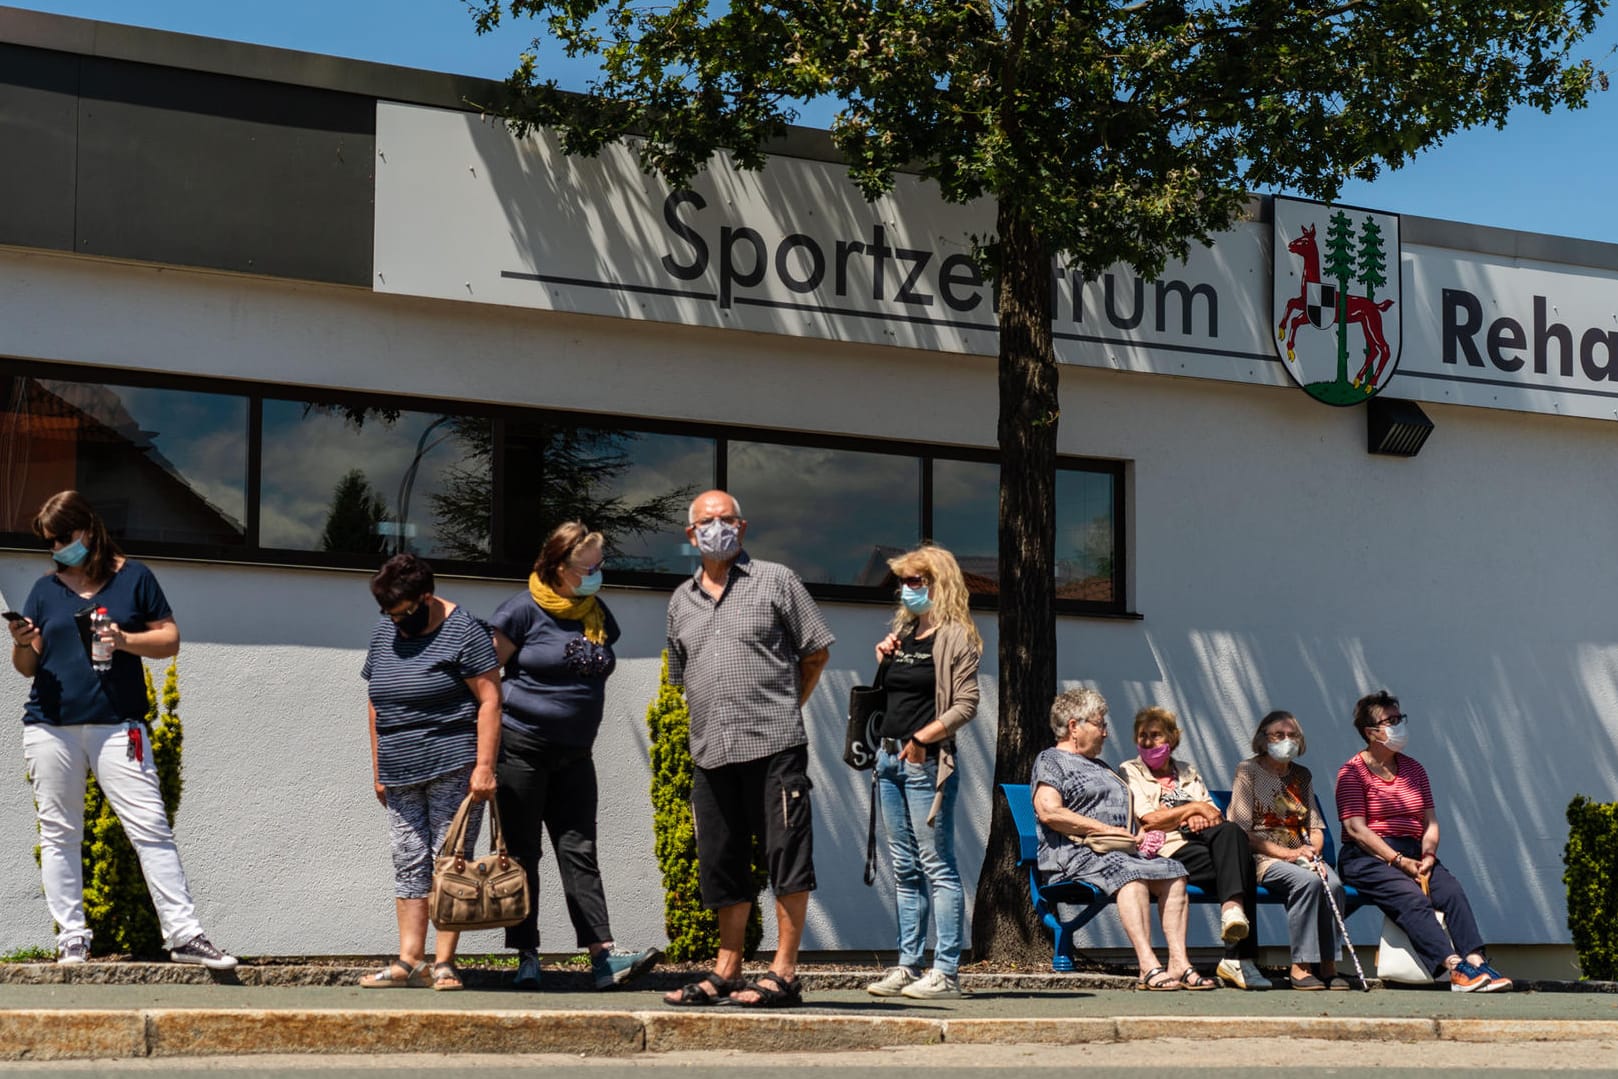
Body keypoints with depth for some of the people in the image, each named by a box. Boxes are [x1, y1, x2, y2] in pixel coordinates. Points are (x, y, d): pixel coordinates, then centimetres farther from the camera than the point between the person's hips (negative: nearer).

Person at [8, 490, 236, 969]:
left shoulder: (133, 578, 6)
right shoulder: (45, 589, 12)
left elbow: (170, 640, 5)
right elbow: (26, 666, 13)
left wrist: (126, 640, -12)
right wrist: (22, 643, -9)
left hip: (117, 726, -3)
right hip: (51, 728, 3)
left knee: (151, 828, -7)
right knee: (58, 834, 4)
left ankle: (184, 934, -7)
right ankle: (71, 938, 12)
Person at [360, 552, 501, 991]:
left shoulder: (463, 631, -8)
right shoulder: (384, 631, 11)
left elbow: (490, 701, -11)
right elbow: (375, 702, 18)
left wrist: (484, 766, -17)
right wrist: (378, 768, 15)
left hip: (453, 769, -6)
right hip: (401, 774, 6)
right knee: (408, 864, 4)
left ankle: (444, 963, -3)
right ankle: (408, 962, 4)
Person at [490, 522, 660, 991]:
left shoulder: (597, 613, 10)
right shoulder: (525, 609, -9)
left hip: (574, 753, 5)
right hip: (521, 746, -5)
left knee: (579, 852, 0)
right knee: (521, 853, 2)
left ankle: (604, 957, -7)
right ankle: (526, 959, 7)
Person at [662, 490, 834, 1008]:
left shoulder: (775, 581, 4)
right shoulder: (681, 601, 18)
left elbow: (816, 652, 7)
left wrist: (784, 706, 8)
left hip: (773, 746, -5)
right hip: (710, 752, 5)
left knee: (786, 854, -7)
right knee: (721, 863, 9)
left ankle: (784, 972, -3)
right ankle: (727, 971, 19)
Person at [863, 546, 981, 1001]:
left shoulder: (954, 636, -6)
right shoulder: (902, 631, 17)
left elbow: (966, 704, -13)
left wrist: (923, 738, -19)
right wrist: (882, 659, 9)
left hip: (927, 762, -8)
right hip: (890, 756, 8)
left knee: (936, 866, -7)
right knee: (904, 869, 10)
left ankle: (946, 972, -6)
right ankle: (908, 967, 14)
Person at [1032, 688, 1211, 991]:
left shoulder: (1101, 767, 32)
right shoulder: (1051, 760, 5)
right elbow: (1049, 812, -12)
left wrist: (1136, 835, 7)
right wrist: (1109, 831, -11)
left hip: (1121, 851, 8)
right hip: (1074, 853, -8)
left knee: (1173, 872, -16)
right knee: (1129, 873, -35)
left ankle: (1178, 962, -25)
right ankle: (1148, 967, -44)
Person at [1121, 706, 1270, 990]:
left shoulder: (1188, 772, 29)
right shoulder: (1130, 773, 14)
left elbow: (1215, 815, 19)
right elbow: (1149, 819, -2)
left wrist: (1201, 818, -5)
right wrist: (1194, 808, -2)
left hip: (1202, 840, 4)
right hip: (1169, 850, -4)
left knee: (1231, 832, -33)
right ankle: (1238, 957, -40)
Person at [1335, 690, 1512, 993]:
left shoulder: (1412, 769, 18)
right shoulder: (1352, 772, -1)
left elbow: (1430, 821, 13)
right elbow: (1356, 829, -11)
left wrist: (1428, 856, -8)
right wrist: (1400, 861, -18)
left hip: (1412, 854, 5)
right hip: (1367, 858, -5)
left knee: (1452, 890, -24)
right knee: (1412, 898, -32)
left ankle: (1477, 963, -38)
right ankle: (1455, 968, -43)